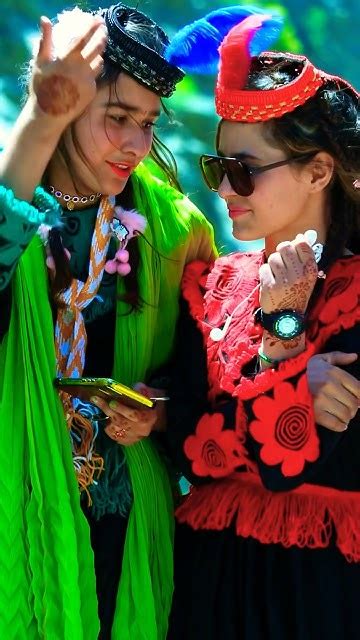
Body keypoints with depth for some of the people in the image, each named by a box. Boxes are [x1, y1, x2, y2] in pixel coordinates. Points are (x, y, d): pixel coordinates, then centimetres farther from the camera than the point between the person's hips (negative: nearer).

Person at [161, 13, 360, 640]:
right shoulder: (212, 284, 4)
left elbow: (294, 466, -17)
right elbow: (189, 449, -6)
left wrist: (281, 323, -21)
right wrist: (300, 393, -17)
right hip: (214, 572, 5)